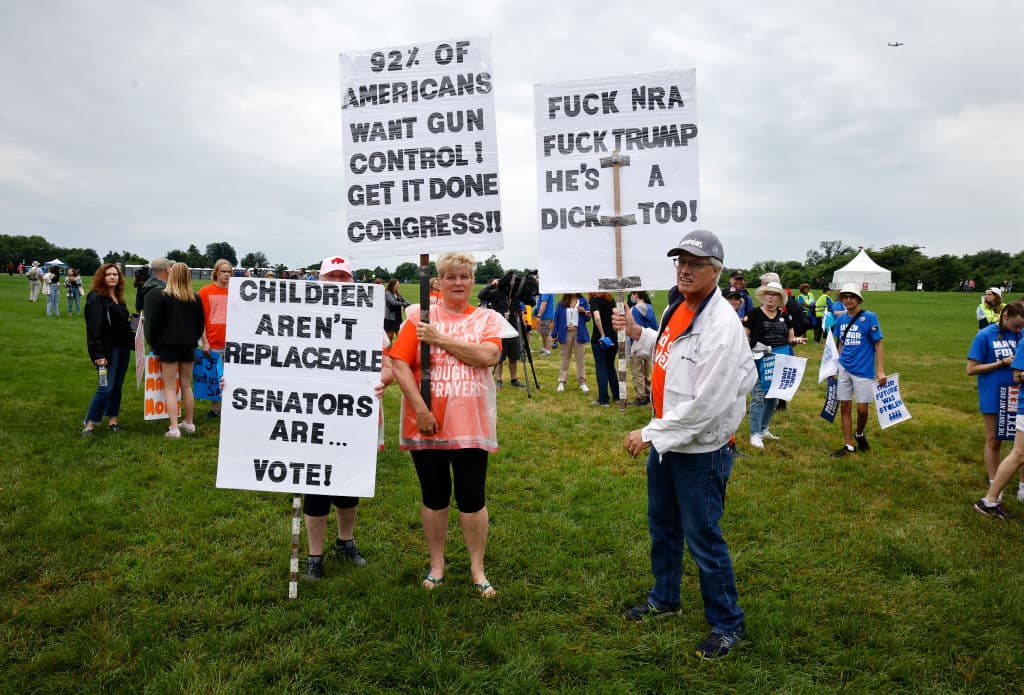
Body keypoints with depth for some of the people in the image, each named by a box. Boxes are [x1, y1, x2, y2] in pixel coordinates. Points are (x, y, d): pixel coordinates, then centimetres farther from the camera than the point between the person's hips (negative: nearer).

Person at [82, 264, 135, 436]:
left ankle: (113, 421, 19)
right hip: (107, 350, -7)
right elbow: (94, 327, -15)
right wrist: (98, 354, -21)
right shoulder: (96, 298, -9)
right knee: (105, 388, -9)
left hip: (123, 348, 7)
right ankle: (88, 425, 1)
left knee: (117, 387, 11)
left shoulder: (118, 298, 14)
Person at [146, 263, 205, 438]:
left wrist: (154, 345, 2)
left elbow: (154, 324, -8)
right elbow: (201, 324, 10)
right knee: (186, 386, 16)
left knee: (170, 388, -1)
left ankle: (174, 428, -5)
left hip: (168, 346, -4)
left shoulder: (162, 297, -8)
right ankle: (188, 423, 23)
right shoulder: (195, 299, 4)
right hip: (189, 347, 4)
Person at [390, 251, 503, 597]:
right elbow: (400, 364, -6)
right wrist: (420, 408, -15)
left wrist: (439, 339, -16)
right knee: (434, 497, 13)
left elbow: (487, 356, -16)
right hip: (427, 424, 0)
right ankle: (437, 563, 31)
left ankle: (477, 569, 22)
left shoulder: (487, 318, 4)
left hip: (471, 425, 0)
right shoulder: (419, 315, 1)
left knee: (472, 499, 6)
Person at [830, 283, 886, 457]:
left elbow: (878, 344, -7)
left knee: (862, 409, -1)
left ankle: (859, 434, 29)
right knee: (845, 407, 6)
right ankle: (848, 446, 16)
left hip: (863, 370, -4)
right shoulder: (840, 319, 5)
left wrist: (880, 371, -12)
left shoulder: (869, 317, -9)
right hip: (844, 369, 4)